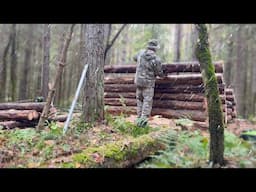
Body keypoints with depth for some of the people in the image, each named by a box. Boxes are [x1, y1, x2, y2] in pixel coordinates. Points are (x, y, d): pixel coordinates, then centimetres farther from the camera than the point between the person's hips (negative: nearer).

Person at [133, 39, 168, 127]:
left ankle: (139, 118, 21)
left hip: (138, 80, 6)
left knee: (139, 100, 15)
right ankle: (143, 120, -3)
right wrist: (164, 74, 16)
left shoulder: (141, 53, 0)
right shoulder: (156, 59, -15)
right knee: (147, 101, 1)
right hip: (148, 83, -5)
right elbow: (159, 73, -5)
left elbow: (135, 58, 23)